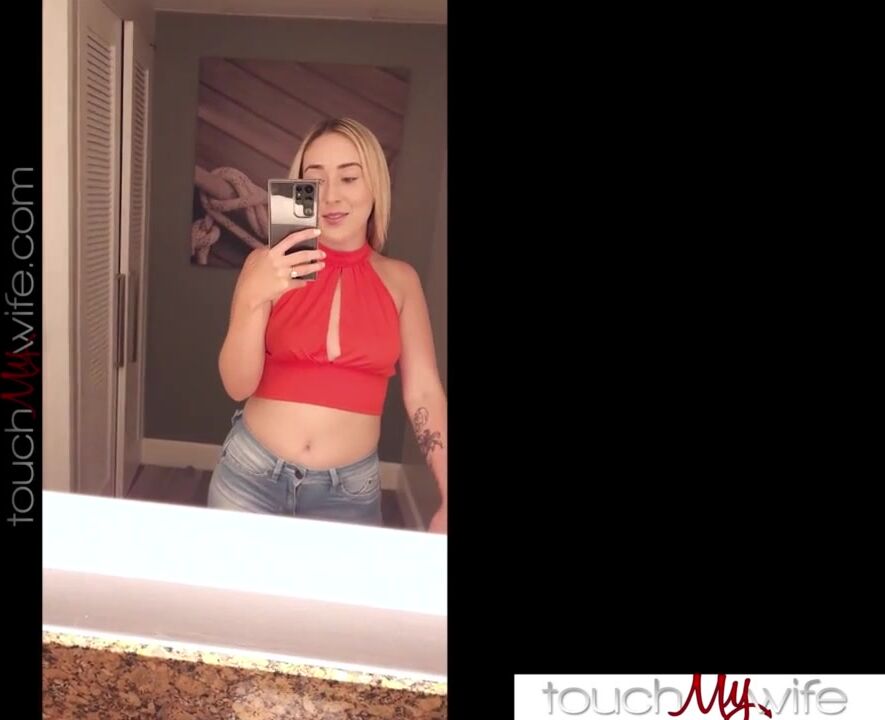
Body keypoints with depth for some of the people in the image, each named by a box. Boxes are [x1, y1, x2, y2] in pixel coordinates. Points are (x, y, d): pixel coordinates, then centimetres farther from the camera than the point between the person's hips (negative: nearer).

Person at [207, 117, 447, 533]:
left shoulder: (399, 280, -1)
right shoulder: (268, 265, -5)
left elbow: (423, 393, -1)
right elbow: (237, 385, -9)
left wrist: (447, 500, -7)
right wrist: (254, 297, -25)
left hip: (350, 490, 1)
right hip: (252, 474, 0)